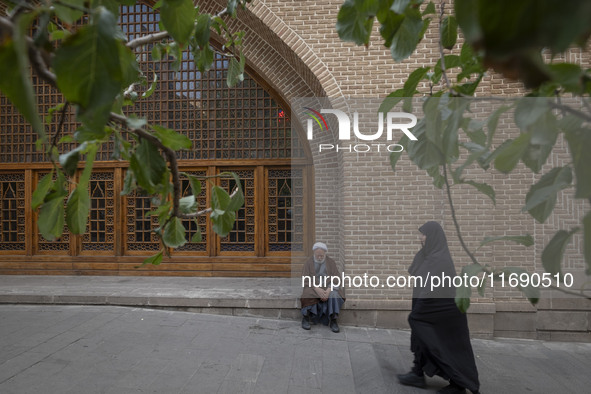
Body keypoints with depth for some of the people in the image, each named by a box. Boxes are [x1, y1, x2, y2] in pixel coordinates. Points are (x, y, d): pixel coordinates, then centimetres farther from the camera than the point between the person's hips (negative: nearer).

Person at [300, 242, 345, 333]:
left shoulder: (331, 262, 4)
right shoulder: (308, 263, 2)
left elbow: (336, 279, -5)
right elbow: (306, 280, -7)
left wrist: (328, 290, -24)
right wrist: (317, 289, -25)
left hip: (328, 287, 1)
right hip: (313, 287, 0)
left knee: (334, 295, -33)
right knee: (309, 294, -35)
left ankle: (333, 321, -31)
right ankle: (306, 317, -22)